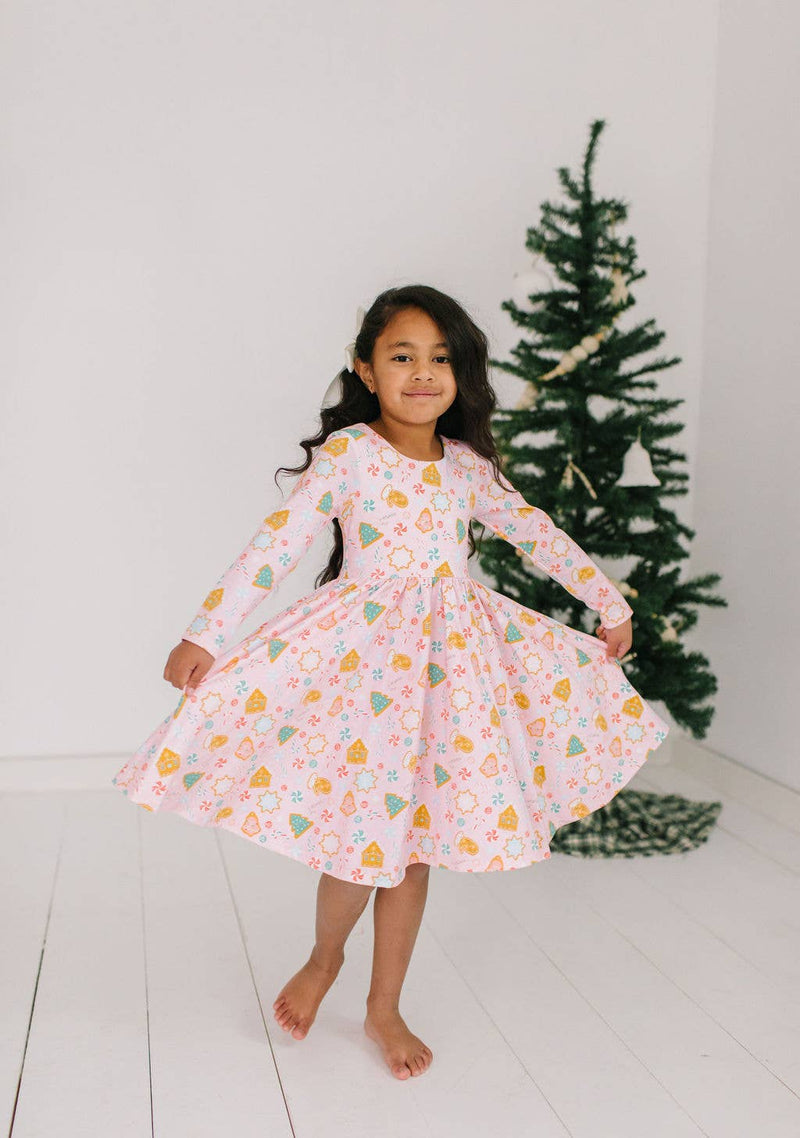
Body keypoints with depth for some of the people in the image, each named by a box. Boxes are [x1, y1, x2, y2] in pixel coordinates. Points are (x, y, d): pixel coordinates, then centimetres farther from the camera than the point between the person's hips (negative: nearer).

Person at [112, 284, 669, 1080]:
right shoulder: (345, 453, -6)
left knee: (416, 841, 9)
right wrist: (205, 633, -14)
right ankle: (324, 958, 31)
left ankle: (384, 1007, 27)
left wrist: (609, 603, 22)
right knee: (363, 836, -3)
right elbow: (275, 544, -10)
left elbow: (536, 534, 17)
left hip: (449, 656, 4)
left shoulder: (468, 467, 8)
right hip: (360, 654, -4)